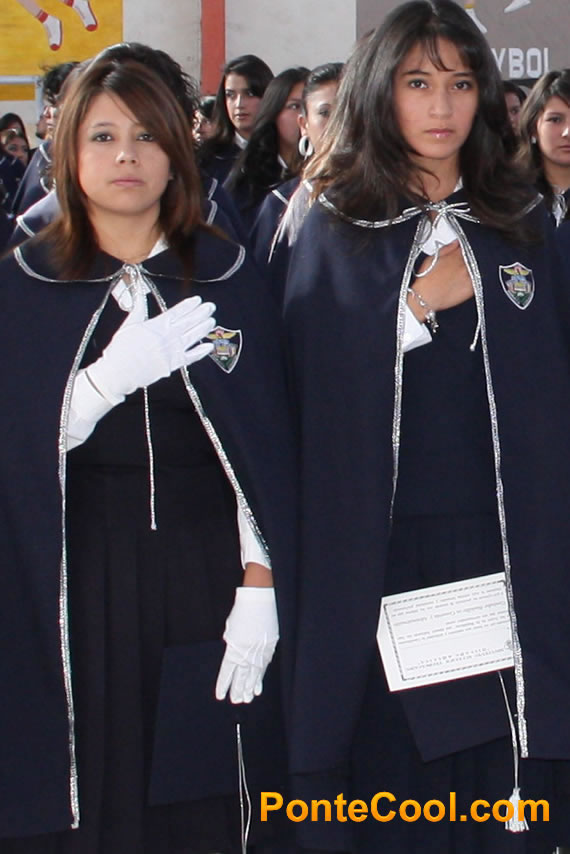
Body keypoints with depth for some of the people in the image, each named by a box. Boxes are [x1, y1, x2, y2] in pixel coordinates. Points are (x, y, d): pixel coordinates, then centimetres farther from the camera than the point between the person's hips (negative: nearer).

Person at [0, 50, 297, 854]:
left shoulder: (228, 276, 5)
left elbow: (267, 446, 2)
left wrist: (259, 587, -8)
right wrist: (109, 377, -18)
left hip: (205, 575, 1)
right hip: (74, 585, 0)